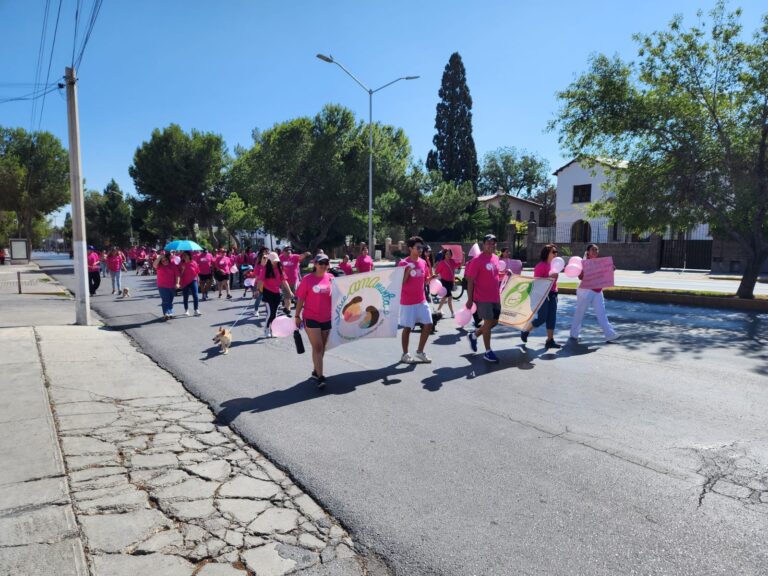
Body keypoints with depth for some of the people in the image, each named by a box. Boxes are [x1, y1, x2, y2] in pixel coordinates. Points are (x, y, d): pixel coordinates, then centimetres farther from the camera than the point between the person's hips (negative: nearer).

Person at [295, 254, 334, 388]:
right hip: (311, 318, -4)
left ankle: (316, 371, 31)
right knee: (317, 347, -6)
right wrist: (297, 316, -2)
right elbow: (300, 299, -3)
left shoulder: (331, 278, 2)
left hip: (327, 318, 4)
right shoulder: (307, 279, -8)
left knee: (322, 347, 15)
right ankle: (320, 376, -3)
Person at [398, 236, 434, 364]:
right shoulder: (403, 263, -12)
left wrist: (432, 277, -4)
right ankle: (405, 354, 18)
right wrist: (408, 271, -25)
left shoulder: (423, 262, 8)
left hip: (422, 300, 6)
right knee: (407, 328, 3)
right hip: (408, 302, -6)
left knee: (428, 325, 4)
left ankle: (420, 352, 19)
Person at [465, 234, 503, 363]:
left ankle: (474, 334, 35)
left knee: (494, 321, 14)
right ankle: (488, 352, 10)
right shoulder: (477, 260, -13)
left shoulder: (496, 258, 9)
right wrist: (469, 299, -14)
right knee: (488, 323, -3)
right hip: (483, 298, -8)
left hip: (495, 297, 8)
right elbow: (470, 281, -13)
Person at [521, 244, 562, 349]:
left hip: (552, 294, 8)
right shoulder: (541, 265, -12)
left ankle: (550, 341, 8)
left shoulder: (553, 264, 13)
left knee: (552, 318, 4)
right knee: (542, 318, -5)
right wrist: (549, 277, -24)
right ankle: (525, 331, 17)